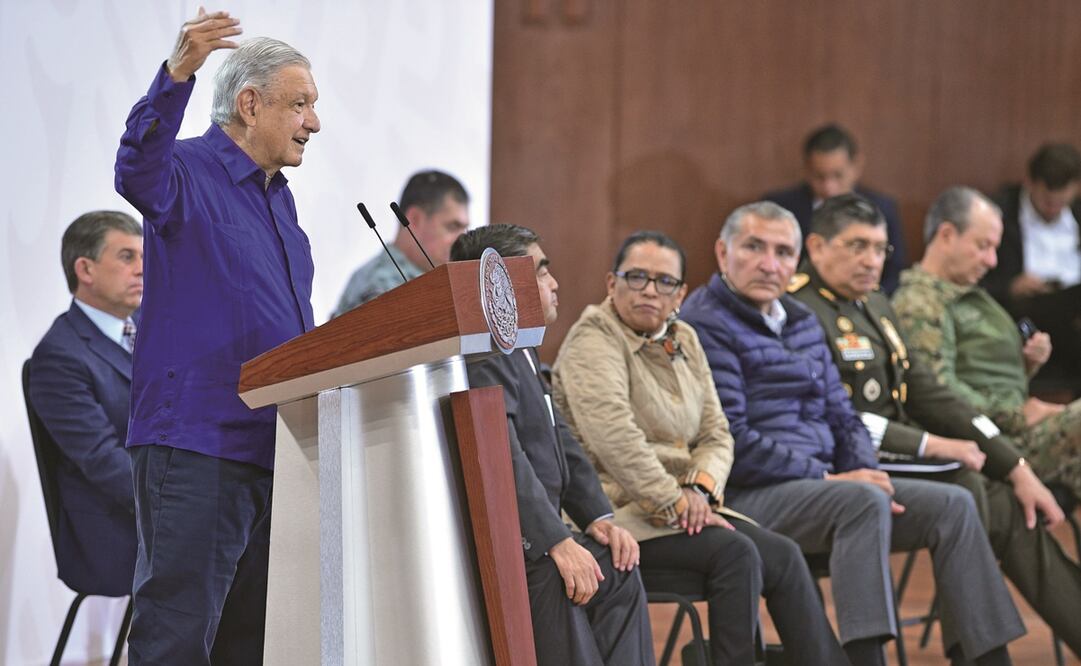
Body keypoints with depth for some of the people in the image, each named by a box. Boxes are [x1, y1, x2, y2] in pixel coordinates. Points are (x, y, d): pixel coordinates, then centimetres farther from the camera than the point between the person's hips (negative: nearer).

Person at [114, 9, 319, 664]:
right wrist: (176, 77, -47)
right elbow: (140, 171, -32)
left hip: (275, 451, 9)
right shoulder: (190, 174, -6)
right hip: (196, 444, -9)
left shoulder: (280, 198, 20)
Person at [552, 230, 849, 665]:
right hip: (619, 510, -7)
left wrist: (700, 487, -7)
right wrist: (676, 504, -21)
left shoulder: (683, 341, 16)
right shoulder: (593, 340, -8)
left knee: (783, 556, -14)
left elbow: (716, 434, 14)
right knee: (735, 552, -27)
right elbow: (616, 439, -21)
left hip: (679, 504, 7)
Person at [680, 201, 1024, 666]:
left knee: (952, 504, -3)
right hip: (746, 495, -9)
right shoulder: (706, 326, -10)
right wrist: (827, 479, -16)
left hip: (817, 485, 9)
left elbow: (841, 417, 21)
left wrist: (867, 474, 0)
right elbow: (731, 444, -18)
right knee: (864, 502, -34)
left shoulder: (801, 322, 19)